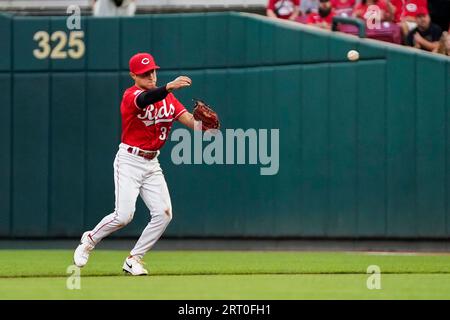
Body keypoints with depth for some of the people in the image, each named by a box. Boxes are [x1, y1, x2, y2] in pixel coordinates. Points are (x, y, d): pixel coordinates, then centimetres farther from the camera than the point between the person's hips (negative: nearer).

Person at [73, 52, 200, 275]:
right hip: (129, 161, -6)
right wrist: (169, 87, -56)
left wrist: (201, 125, -31)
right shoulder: (131, 95, -13)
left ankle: (134, 259, 7)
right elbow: (144, 100, -38)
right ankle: (89, 240, 13)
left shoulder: (168, 98, 8)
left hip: (152, 164, 6)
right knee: (124, 215, -16)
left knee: (163, 213, -7)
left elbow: (188, 119, -7)